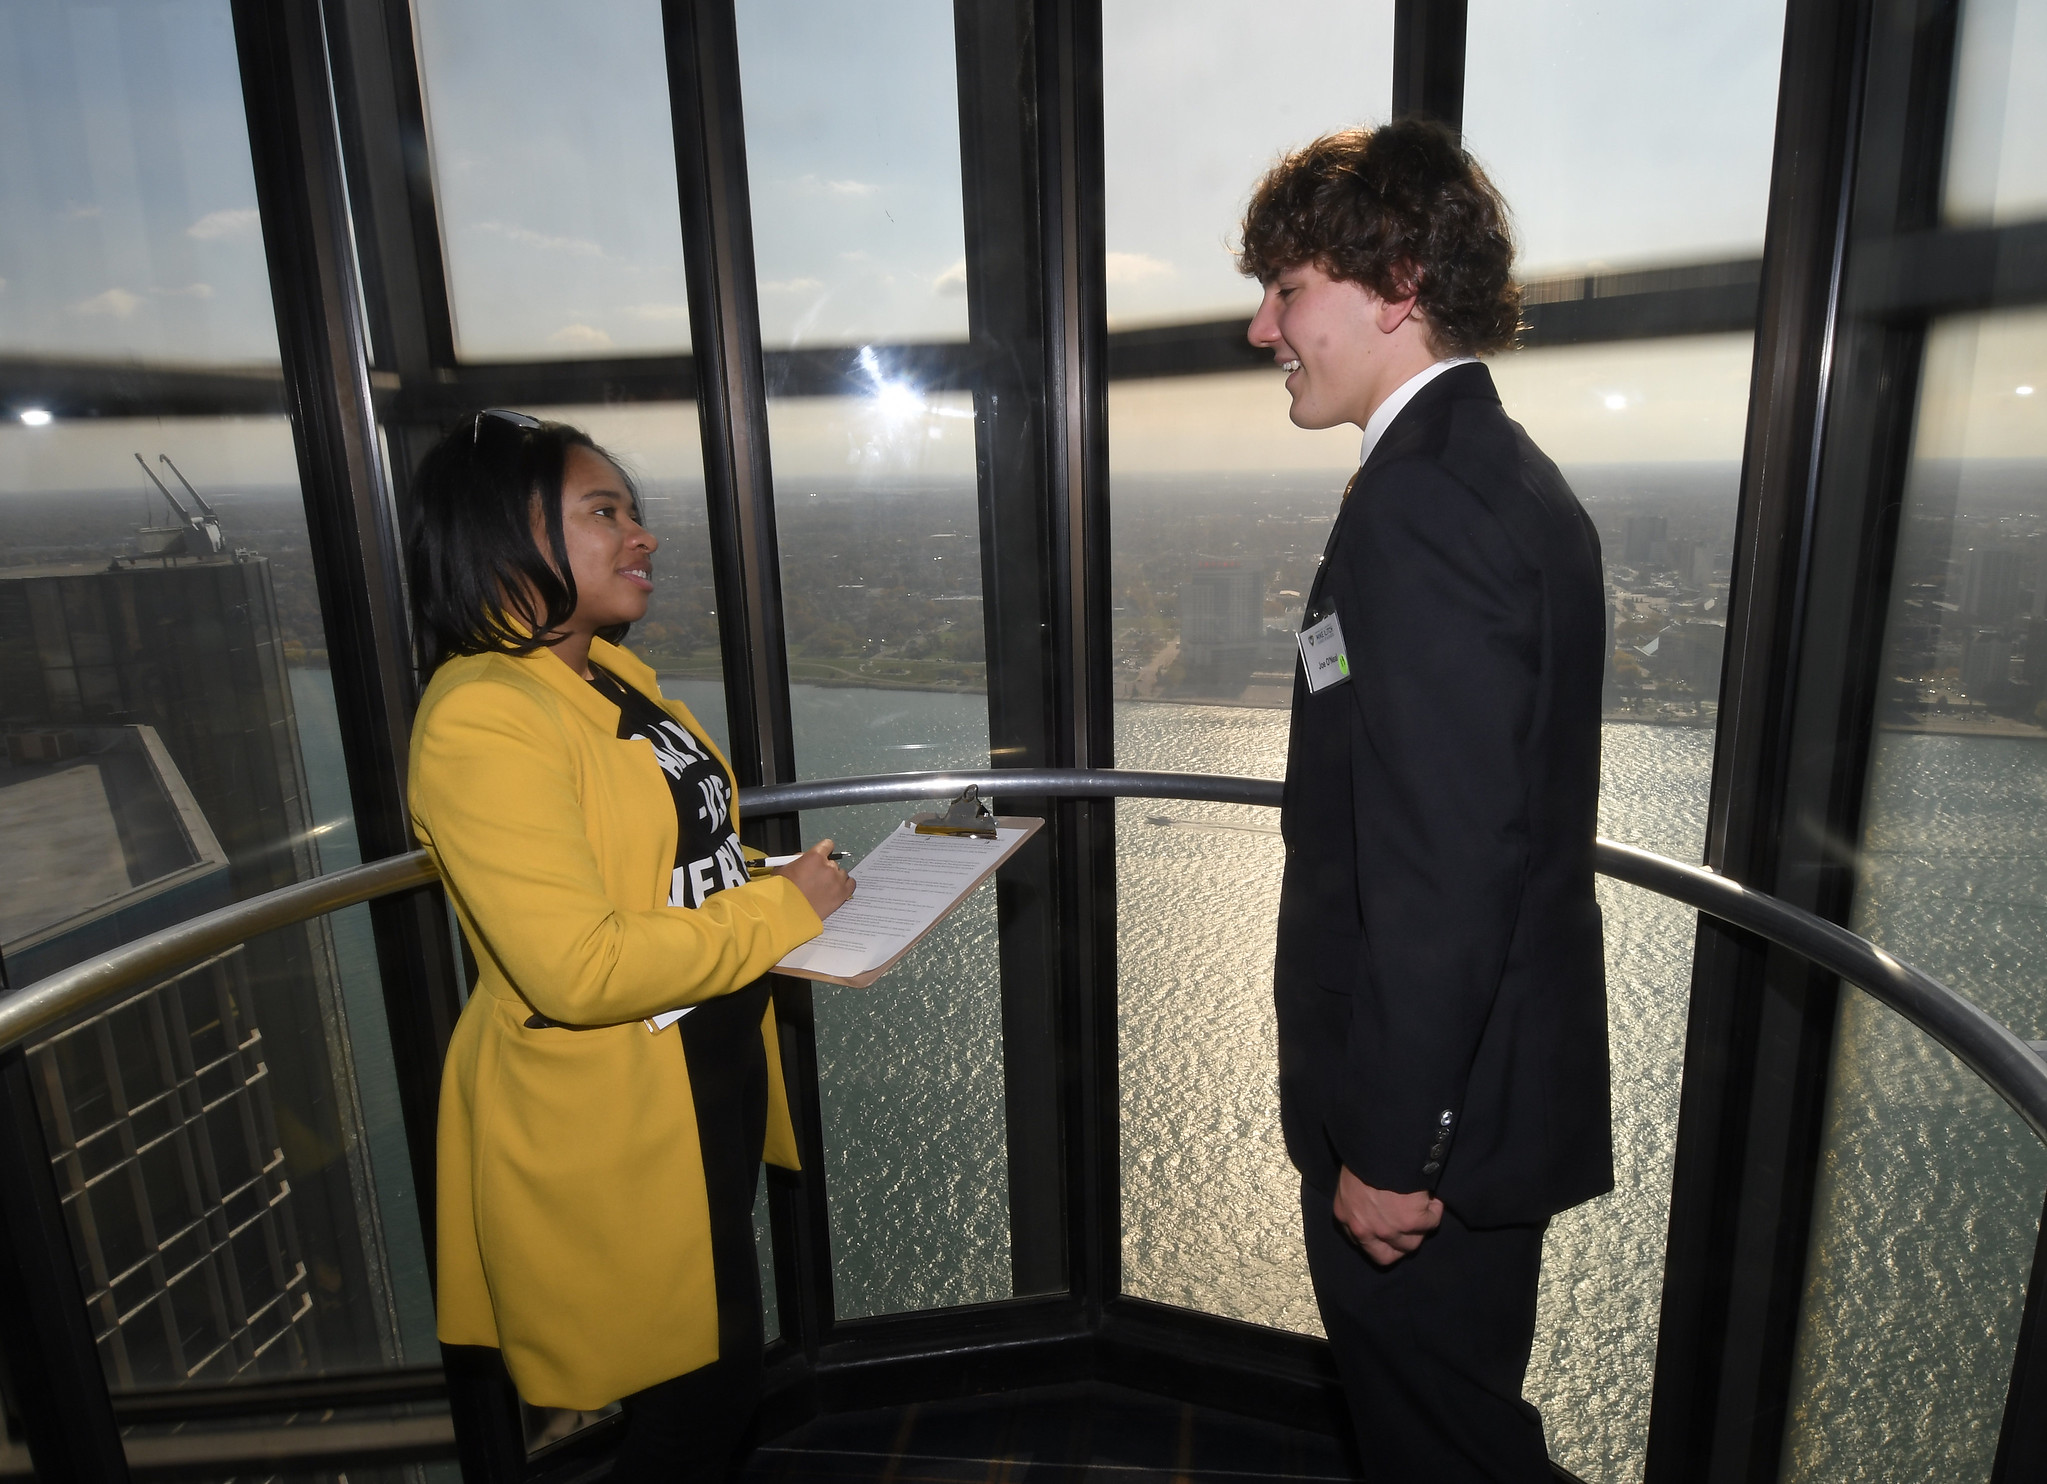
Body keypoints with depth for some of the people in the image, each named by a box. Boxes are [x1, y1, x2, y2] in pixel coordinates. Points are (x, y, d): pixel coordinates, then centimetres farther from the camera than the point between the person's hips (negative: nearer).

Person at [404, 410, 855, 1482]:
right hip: (601, 1122, -9)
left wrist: (792, 881, 0)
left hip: (708, 1078, 9)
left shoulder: (614, 674, 5)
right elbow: (579, 969, -30)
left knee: (716, 1366, 27)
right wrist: (783, 910, -22)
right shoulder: (481, 718, -24)